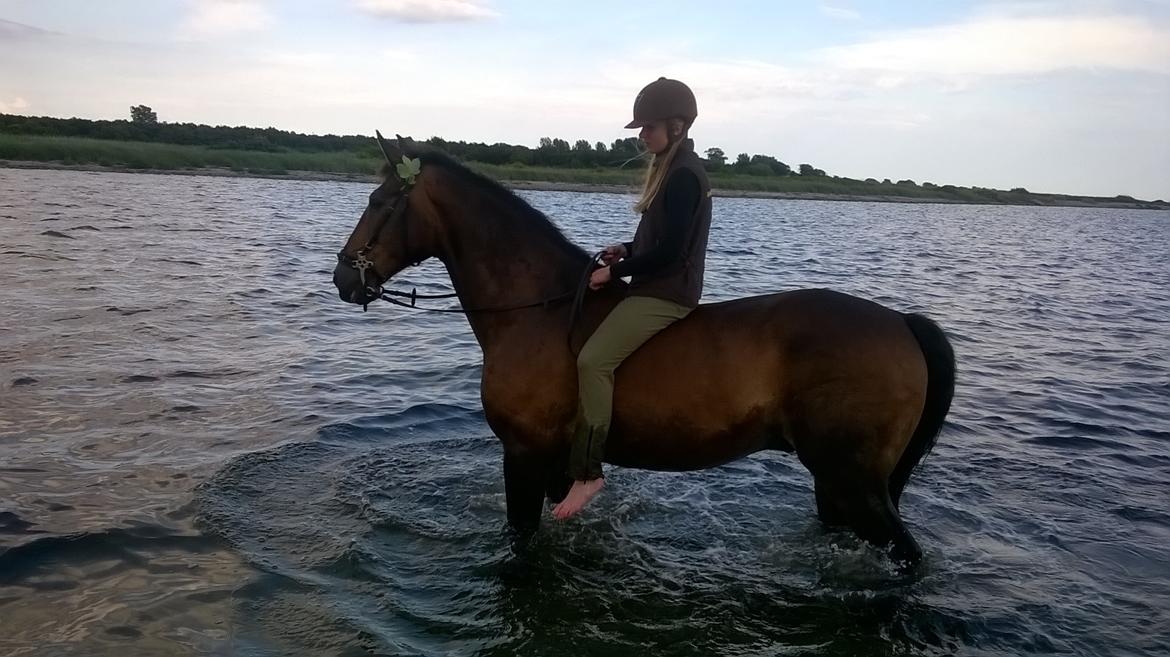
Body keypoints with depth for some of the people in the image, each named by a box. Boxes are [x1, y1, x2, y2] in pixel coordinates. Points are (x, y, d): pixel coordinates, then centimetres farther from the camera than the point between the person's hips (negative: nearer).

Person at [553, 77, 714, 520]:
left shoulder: (684, 175, -16)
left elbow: (670, 251, -22)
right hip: (656, 288, 11)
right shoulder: (674, 167, 15)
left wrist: (615, 272, -14)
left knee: (593, 360, -23)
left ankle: (587, 473, -19)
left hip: (666, 294, -11)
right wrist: (627, 250, 8)